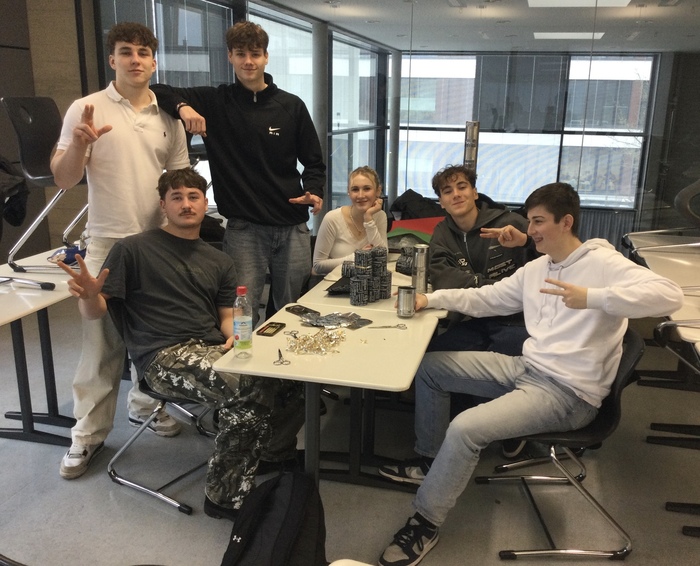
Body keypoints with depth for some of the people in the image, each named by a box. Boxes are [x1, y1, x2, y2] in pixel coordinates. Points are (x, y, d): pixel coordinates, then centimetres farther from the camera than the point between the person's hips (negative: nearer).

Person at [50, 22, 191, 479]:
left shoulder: (168, 116, 8)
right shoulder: (87, 110, -2)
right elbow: (63, 180, -4)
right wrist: (79, 145, -23)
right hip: (108, 243, -3)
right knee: (102, 340, -1)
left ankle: (146, 404, 31)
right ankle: (89, 434, 12)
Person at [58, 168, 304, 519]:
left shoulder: (219, 262, 20)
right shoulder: (133, 249, 4)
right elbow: (96, 311, 2)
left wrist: (234, 335, -6)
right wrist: (88, 295, -23)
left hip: (213, 350, 5)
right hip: (164, 357, -5)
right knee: (250, 392, -32)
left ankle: (268, 457, 4)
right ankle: (225, 496, -12)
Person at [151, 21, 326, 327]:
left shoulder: (291, 106, 7)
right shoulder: (214, 102, 4)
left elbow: (313, 161, 12)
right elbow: (158, 91, 2)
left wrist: (314, 192, -8)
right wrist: (182, 106, -19)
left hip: (292, 227, 2)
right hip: (242, 228, -2)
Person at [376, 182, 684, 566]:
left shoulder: (603, 263, -14)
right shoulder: (536, 268, 11)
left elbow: (669, 295, -28)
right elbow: (485, 299, 16)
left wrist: (591, 298, -39)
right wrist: (431, 299, 4)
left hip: (568, 392, -9)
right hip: (526, 368, 9)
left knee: (464, 429, -27)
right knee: (429, 366, 11)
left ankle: (425, 524, -5)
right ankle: (430, 461, 24)